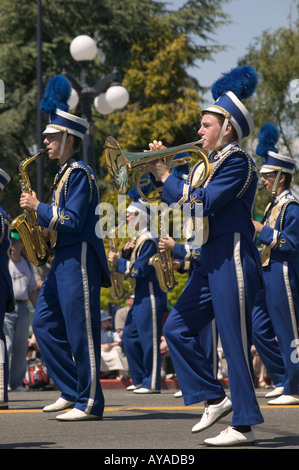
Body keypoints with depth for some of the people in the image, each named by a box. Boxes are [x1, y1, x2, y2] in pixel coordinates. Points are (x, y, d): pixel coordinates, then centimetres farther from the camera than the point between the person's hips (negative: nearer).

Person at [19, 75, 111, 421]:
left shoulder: (79, 174, -12)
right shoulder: (64, 174, 18)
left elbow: (73, 222, -20)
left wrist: (38, 208, -13)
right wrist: (41, 223, 8)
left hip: (79, 261, -10)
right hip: (63, 260, 10)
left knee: (81, 332, -6)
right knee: (45, 324, 9)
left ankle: (90, 403, -2)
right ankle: (72, 389, 16)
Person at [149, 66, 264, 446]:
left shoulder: (237, 161, -11)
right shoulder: (207, 163, 16)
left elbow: (204, 203, -21)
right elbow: (183, 201, 16)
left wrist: (166, 176, -11)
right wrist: (162, 172, 4)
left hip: (233, 262, -9)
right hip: (210, 262, 9)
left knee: (234, 342, -5)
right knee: (176, 329, 8)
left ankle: (243, 426, 1)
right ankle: (215, 399, 15)